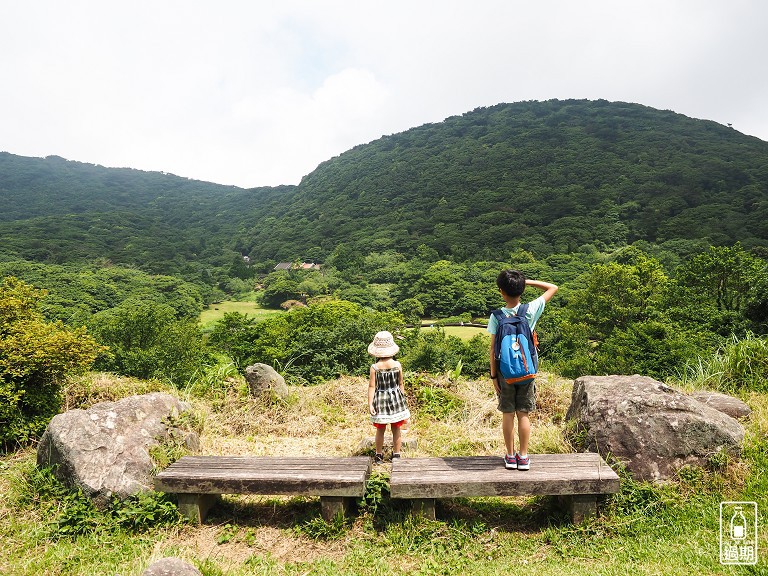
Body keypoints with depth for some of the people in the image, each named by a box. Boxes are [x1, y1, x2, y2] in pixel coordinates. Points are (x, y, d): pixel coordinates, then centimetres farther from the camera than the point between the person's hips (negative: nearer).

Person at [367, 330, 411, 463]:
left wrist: (370, 404, -8)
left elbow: (372, 386, -12)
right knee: (396, 430, 14)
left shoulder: (374, 367, -14)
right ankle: (396, 455, 23)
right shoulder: (397, 365, -11)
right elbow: (401, 384, -2)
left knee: (380, 430, 14)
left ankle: (379, 455, 25)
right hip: (395, 398, 1)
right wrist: (403, 399, 10)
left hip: (380, 399, 0)